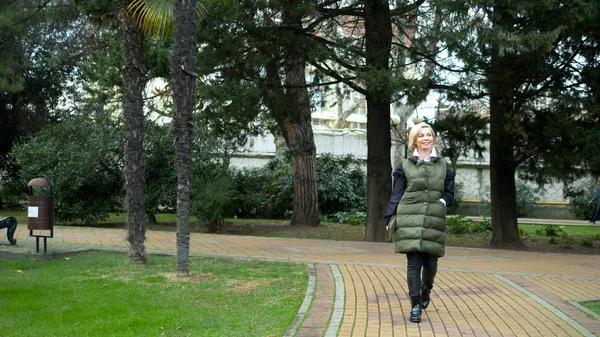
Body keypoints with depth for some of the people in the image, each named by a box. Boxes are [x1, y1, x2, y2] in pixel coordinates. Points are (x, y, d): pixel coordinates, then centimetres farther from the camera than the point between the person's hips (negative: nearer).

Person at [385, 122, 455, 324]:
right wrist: (390, 218, -1)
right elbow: (396, 194, 6)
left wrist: (442, 201, -7)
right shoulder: (405, 166, 6)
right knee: (413, 263, -4)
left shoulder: (443, 166, 12)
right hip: (410, 221, -2)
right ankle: (415, 306, 2)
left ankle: (426, 289, 38)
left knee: (430, 263, 5)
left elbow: (449, 193, 14)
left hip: (434, 222, 2)